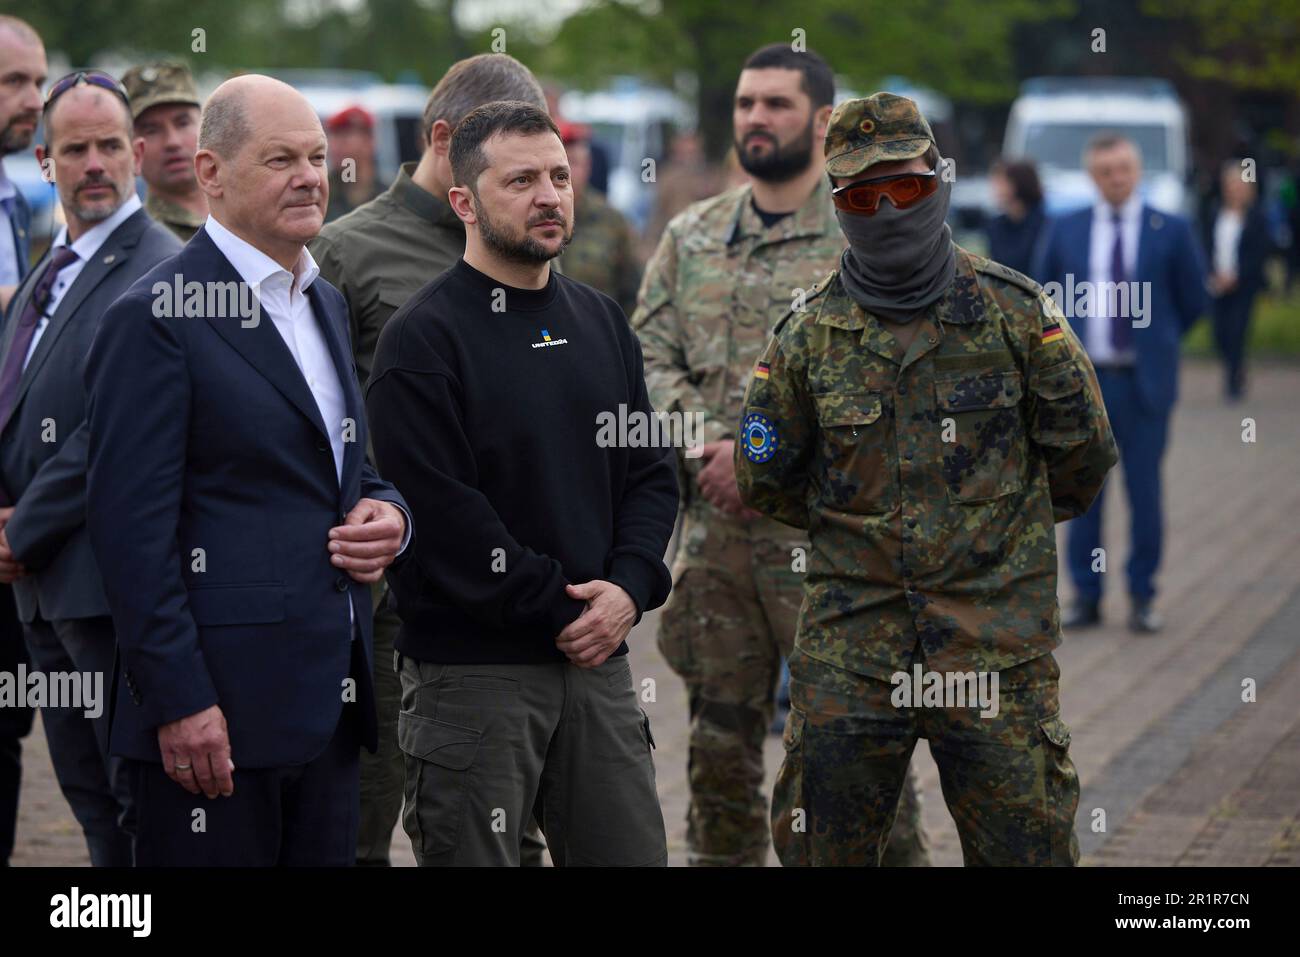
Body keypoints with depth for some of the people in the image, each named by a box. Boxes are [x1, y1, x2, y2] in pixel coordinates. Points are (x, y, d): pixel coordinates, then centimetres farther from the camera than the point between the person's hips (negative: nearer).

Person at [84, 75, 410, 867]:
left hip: (331, 703, 8)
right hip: (215, 710, -8)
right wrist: (179, 702, -19)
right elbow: (132, 526, -15)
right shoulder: (157, 317, -10)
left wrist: (389, 514, 3)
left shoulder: (327, 304, 17)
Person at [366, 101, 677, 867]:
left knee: (633, 849, 7)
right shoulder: (424, 339, -7)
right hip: (471, 671, -6)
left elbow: (652, 474, 14)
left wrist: (628, 588, -4)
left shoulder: (602, 323, 13)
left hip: (599, 659, 6)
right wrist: (557, 609, -13)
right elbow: (440, 511, -15)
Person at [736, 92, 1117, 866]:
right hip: (850, 636, 1)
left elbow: (1083, 454, 8)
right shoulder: (809, 337, 2)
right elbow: (766, 479, 13)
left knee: (1025, 840, 2)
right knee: (822, 845, 5)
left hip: (996, 639, -1)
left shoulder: (1015, 312, 0)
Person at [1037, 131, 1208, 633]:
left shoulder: (1171, 231, -1)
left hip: (1145, 384, -2)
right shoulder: (1065, 231, 5)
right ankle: (1086, 597, 11)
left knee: (1145, 491, 2)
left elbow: (1193, 301, 8)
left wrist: (1154, 343, 11)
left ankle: (1143, 597, 11)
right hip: (1084, 380, 2)